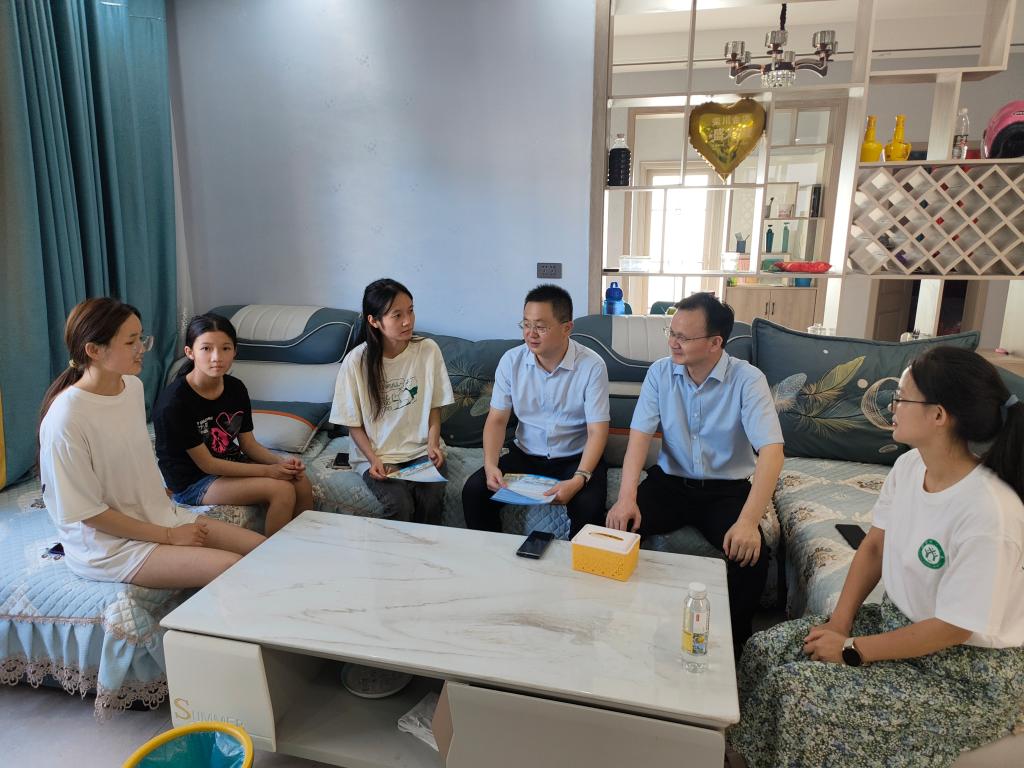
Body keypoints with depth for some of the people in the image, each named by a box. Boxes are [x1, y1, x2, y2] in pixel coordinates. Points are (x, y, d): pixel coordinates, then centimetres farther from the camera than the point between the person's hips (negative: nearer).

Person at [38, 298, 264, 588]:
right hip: (107, 544, -7)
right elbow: (89, 512, -18)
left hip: (159, 515, 7)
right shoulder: (66, 418, -24)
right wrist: (169, 536, -14)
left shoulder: (133, 386, -1)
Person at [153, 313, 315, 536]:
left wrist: (281, 462, -14)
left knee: (302, 482, -12)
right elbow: (206, 464, -18)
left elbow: (248, 443, 5)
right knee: (281, 490, -23)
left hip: (231, 465, 6)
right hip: (192, 483, -6)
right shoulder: (174, 402, -22)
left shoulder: (236, 388, -1)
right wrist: (267, 471, -20)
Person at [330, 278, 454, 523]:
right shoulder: (356, 361, -10)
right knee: (399, 504, -25)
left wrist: (433, 444, -10)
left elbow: (434, 407, 4)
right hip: (375, 453, -1)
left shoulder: (428, 349, -6)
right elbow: (354, 423, -1)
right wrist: (374, 460, -14)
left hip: (421, 448, 2)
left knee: (431, 498, -24)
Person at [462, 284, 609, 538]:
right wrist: (490, 464, -19)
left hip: (576, 458, -3)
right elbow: (497, 419, -2)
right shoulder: (511, 360, -5)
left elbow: (597, 432, -15)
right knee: (474, 490, -17)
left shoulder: (592, 366, -15)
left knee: (588, 506, -31)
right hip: (525, 455, 3)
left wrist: (579, 479, -30)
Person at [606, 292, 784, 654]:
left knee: (751, 554, -26)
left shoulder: (747, 380, -15)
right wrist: (626, 498, -27)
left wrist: (748, 521, -37)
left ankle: (731, 647, 1)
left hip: (727, 488, -2)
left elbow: (771, 451, -24)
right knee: (619, 526, -21)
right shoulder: (660, 372, -5)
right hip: (670, 481, 2)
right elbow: (640, 435, -11)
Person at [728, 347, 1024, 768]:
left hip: (968, 670, -7)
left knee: (799, 688, -20)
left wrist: (852, 650, -17)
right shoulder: (908, 466, -5)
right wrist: (839, 622, -5)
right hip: (897, 621, 8)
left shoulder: (988, 511, -30)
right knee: (766, 650, -4)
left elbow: (952, 628, -25)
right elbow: (873, 546, 5)